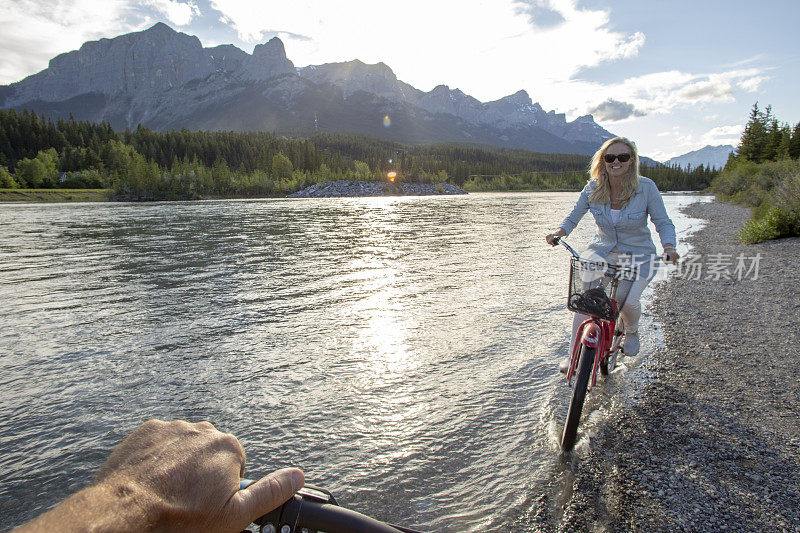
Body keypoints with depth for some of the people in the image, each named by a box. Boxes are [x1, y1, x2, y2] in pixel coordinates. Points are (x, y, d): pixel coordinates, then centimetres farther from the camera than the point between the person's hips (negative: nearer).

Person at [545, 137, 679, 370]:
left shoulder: (646, 187, -14)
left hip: (638, 256, -2)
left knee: (628, 300, -24)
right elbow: (573, 217, 1)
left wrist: (669, 248, -26)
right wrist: (558, 233, -21)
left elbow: (663, 223, -7)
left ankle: (632, 332, 15)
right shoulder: (593, 188, -8)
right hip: (603, 251, 2)